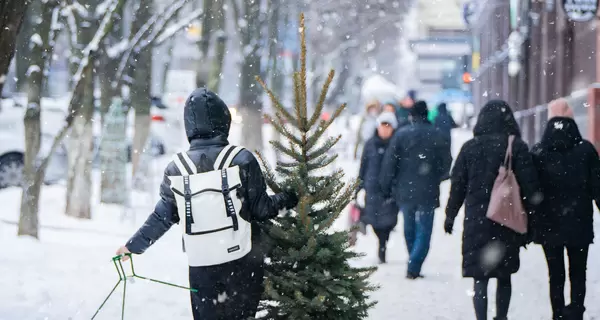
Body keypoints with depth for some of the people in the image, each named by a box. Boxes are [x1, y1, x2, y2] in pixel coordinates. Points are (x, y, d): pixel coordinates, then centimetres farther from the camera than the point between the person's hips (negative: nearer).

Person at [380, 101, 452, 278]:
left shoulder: (401, 135, -5)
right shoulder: (436, 135, -5)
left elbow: (389, 163, -6)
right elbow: (446, 163, 1)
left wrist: (386, 187, 5)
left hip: (405, 191, 1)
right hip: (428, 192, -1)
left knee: (409, 230, 16)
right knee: (424, 232, 2)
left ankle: (414, 266, 23)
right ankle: (413, 268, -13)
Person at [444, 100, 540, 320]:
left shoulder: (470, 147, 0)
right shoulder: (517, 147, -4)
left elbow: (457, 185, 4)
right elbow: (530, 187, -5)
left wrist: (450, 215, 14)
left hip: (476, 221, 0)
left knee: (480, 278, 0)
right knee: (504, 277, 15)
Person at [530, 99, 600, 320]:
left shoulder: (538, 152, -2)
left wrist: (527, 224, 6)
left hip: (549, 224, 1)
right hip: (579, 223, -1)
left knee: (556, 275, 8)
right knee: (577, 273, 8)